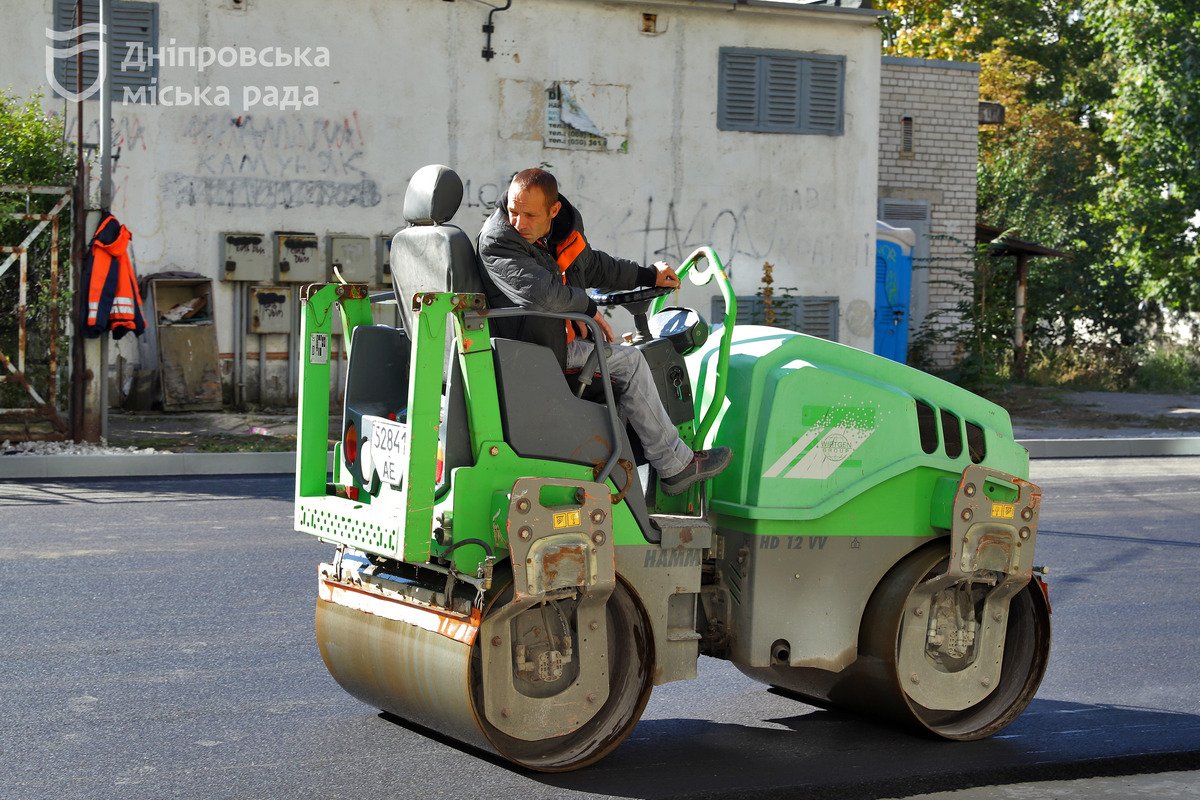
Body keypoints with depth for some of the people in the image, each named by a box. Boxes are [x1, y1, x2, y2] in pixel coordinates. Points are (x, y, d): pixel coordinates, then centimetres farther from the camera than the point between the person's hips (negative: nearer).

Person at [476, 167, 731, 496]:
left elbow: (593, 265, 25)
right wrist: (588, 308, -20)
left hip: (553, 335, 10)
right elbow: (543, 294, -35)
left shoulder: (564, 230, 3)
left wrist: (647, 275, 32)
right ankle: (675, 466, -5)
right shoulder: (496, 243, -23)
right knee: (629, 361, -12)